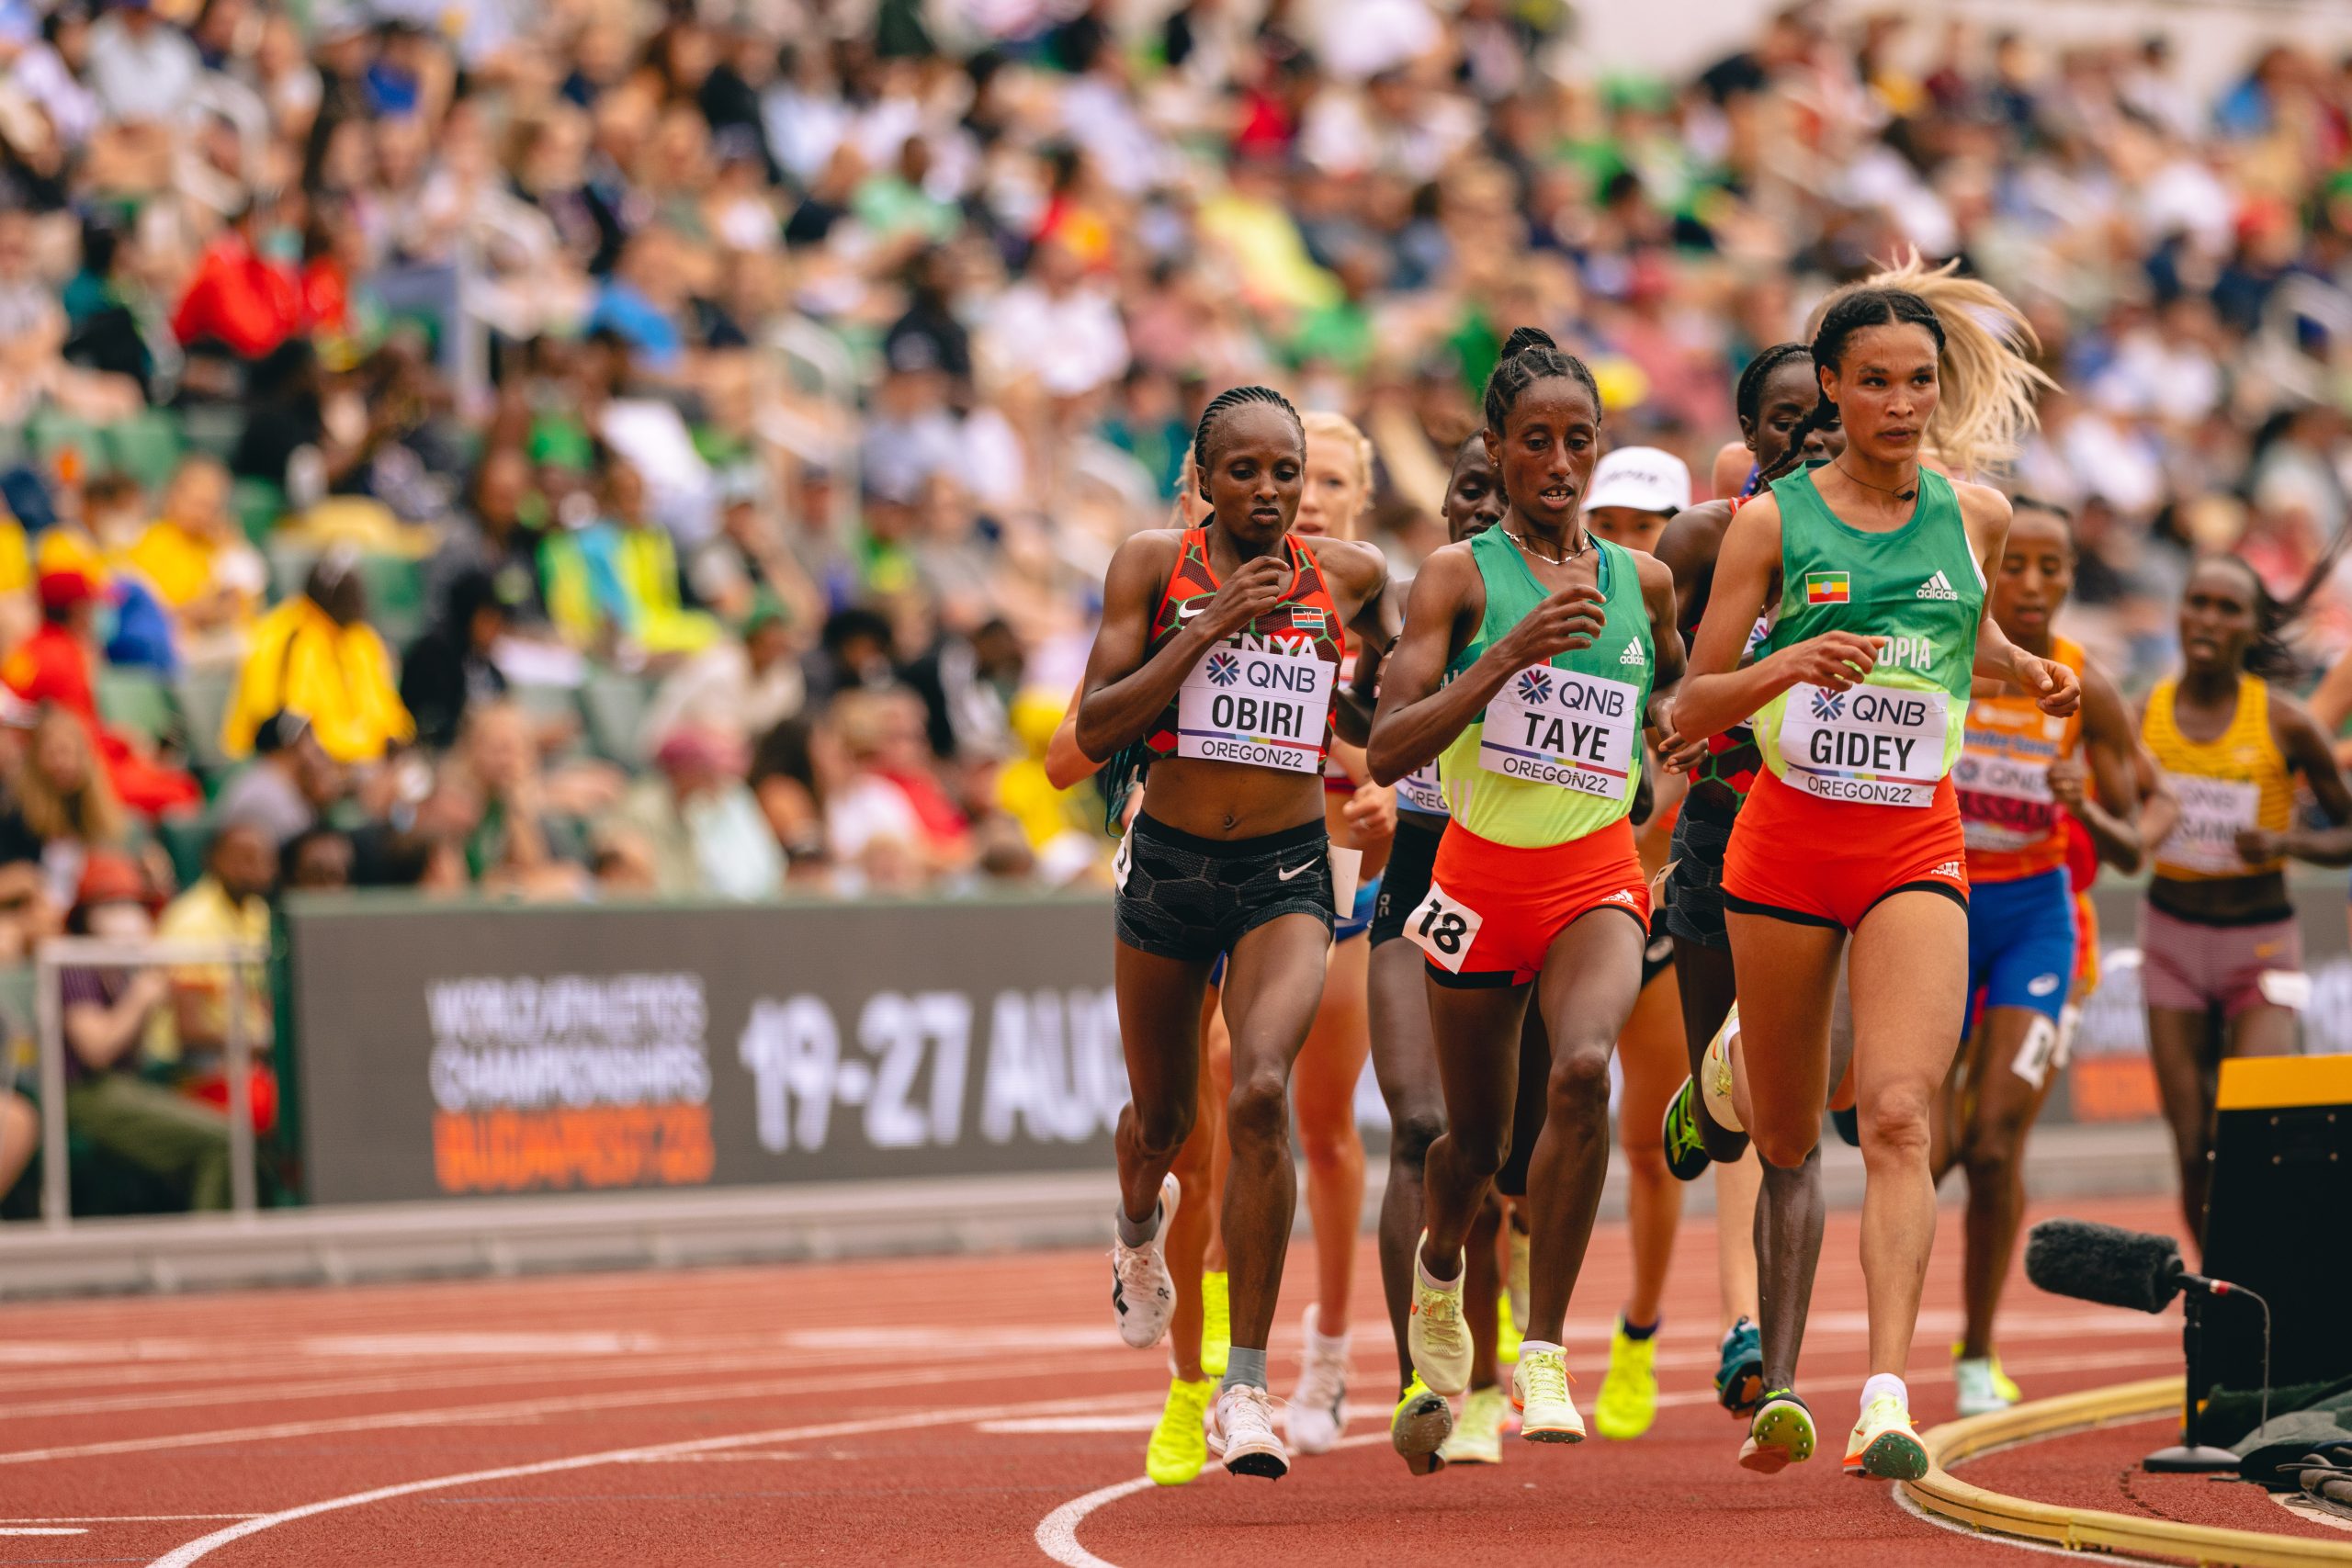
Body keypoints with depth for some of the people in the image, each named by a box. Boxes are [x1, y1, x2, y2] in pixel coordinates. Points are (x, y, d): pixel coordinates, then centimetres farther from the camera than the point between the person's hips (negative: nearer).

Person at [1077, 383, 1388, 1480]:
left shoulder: (1347, 575, -1)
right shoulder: (1154, 567, -6)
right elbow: (1095, 731, -14)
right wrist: (1209, 627, -20)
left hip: (1287, 872, -1)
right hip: (1168, 864, 1)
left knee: (1261, 1093, -24)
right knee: (1163, 1116, 18)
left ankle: (1246, 1390, -20)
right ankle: (1139, 1229, 59)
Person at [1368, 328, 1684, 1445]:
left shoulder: (1643, 582, 6)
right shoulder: (1459, 577, -6)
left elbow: (1678, 680, 30)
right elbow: (1387, 748, -16)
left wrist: (1667, 722, 7)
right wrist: (1512, 652, -25)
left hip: (1596, 876, 1)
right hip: (1481, 873, -1)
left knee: (1584, 1071, -28)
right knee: (1476, 1139, 12)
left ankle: (1543, 1354, -22)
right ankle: (1439, 1266, 50)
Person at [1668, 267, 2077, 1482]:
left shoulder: (1973, 516, 6)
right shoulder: (1774, 522, -3)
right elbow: (1690, 710, -2)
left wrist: (2030, 673, 8)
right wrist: (1785, 667, -21)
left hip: (1917, 846, 1)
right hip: (1786, 838, 0)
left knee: (1898, 1118, -18)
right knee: (1787, 1143, 11)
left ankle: (1888, 1396, -26)